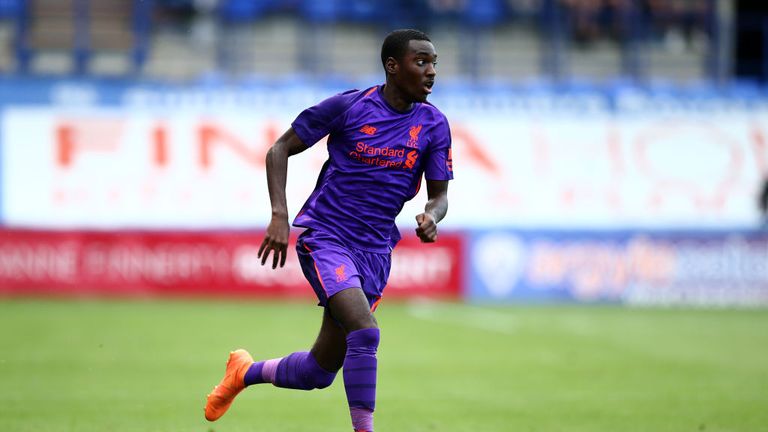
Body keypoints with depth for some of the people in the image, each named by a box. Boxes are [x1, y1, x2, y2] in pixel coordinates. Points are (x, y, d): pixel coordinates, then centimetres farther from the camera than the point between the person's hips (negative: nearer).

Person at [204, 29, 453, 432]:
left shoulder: (434, 124, 3)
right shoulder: (348, 106, -9)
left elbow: (439, 195, 9)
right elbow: (280, 150, 0)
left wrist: (430, 217, -16)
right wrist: (279, 215, -12)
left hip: (375, 251, 5)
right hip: (325, 236, -5)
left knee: (319, 372, 9)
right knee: (364, 332, -29)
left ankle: (246, 372, 38)